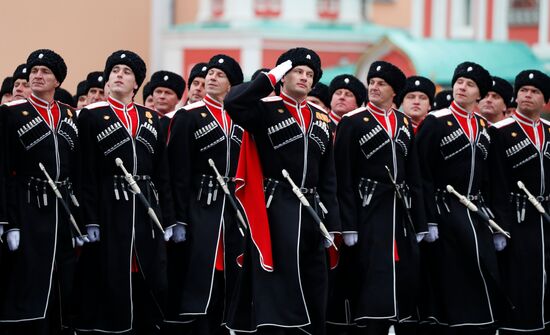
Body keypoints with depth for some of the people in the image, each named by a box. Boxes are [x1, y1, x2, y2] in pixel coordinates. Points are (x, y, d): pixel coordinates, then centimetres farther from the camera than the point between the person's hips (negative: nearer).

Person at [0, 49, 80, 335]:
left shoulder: (69, 115, 12)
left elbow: (78, 171, 14)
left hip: (64, 210, 5)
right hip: (28, 210, -5)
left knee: (63, 287, 6)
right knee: (29, 287, -5)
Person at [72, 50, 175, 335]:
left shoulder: (151, 119, 14)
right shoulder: (91, 116, 1)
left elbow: (162, 175, 13)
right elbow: (86, 173, -5)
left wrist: (168, 221, 7)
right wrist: (90, 222, -12)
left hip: (146, 211, 4)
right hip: (109, 211, -4)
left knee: (151, 285, 3)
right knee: (109, 287, -4)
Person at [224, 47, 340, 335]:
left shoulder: (321, 122, 15)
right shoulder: (266, 110, -2)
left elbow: (328, 179, 16)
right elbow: (233, 102, -25)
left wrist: (333, 225, 10)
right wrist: (271, 76, -16)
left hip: (311, 210, 6)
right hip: (275, 209, -6)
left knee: (314, 289, 9)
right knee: (275, 285, -8)